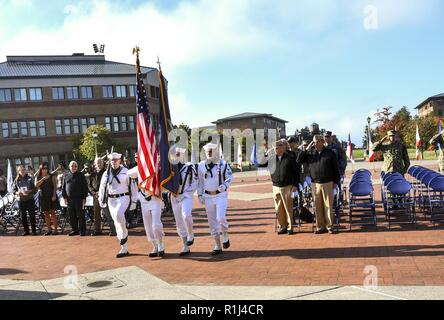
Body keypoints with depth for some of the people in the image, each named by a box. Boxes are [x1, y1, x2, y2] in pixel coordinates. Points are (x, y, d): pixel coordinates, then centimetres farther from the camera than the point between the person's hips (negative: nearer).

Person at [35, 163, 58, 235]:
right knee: (46, 213, 5)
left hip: (51, 196, -3)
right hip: (43, 197, 4)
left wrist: (54, 195, -13)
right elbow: (36, 185, -8)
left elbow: (55, 186, -3)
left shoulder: (52, 176, 2)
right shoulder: (38, 177, 10)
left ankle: (55, 229, -5)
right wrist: (43, 178, -17)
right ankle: (49, 229, 11)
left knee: (52, 212, -6)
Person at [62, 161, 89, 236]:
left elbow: (85, 187, 0)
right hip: (69, 199, 4)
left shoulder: (81, 175, 2)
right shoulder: (66, 176, 12)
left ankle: (82, 230, 3)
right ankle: (75, 230, 17)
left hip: (79, 199, -4)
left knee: (80, 215, -2)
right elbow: (63, 187, 16)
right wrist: (64, 197, 7)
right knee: (72, 216, 8)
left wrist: (84, 197, -6)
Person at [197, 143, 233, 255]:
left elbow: (230, 177, -3)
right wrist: (200, 195, 5)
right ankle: (218, 246, 16)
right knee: (212, 222, 6)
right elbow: (200, 181, 10)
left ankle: (225, 236, 11)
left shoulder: (223, 164, -4)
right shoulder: (201, 165, 5)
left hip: (221, 195, -3)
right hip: (208, 196, 3)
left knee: (221, 218, -19)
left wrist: (224, 185, -21)